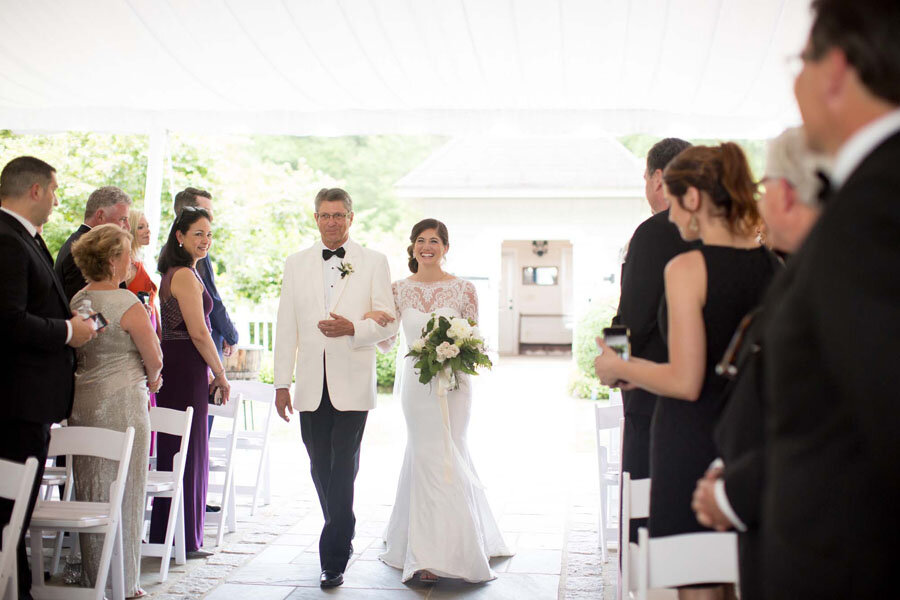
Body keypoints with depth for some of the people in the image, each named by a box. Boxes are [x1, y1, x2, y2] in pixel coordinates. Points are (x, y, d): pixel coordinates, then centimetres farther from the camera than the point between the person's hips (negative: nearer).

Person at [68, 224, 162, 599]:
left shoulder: (76, 301, 7)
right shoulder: (127, 303, -14)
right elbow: (155, 360, -9)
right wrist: (150, 379, 13)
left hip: (81, 402, 7)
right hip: (121, 403, -7)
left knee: (89, 493, 14)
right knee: (124, 494, 3)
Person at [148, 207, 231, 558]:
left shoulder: (175, 272, 17)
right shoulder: (185, 275, -14)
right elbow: (198, 333, -17)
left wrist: (208, 372, 15)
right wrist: (221, 375, -8)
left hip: (178, 367, 10)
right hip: (185, 369, -10)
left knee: (176, 451, 14)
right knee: (187, 452, -3)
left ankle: (166, 537, 21)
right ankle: (182, 541, 5)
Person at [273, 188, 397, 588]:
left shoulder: (374, 262, 5)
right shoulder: (296, 264, 12)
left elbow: (388, 322, 3)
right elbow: (286, 326, 10)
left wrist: (353, 328, -17)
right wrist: (282, 383, 6)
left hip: (352, 385, -3)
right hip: (311, 386, 3)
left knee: (343, 471, -8)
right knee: (320, 470, 9)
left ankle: (334, 558, -3)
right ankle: (342, 538, 28)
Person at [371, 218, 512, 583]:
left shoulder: (463, 289, -1)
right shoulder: (400, 290, 5)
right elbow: (386, 344, 5)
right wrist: (375, 321, -15)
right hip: (415, 383, 2)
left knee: (442, 457, -2)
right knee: (427, 456, 5)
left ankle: (435, 551, 9)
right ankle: (431, 553, 14)